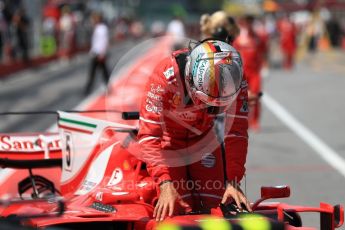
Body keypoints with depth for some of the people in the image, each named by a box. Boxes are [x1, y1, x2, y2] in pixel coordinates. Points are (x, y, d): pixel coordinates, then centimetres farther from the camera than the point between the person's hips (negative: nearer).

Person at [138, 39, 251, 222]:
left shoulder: (235, 81, -27)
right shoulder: (165, 76, -37)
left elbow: (236, 133, -20)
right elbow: (149, 135, -37)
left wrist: (233, 182, -28)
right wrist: (165, 184, -45)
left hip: (204, 136, 3)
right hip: (169, 136, -3)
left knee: (217, 202, -8)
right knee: (178, 208, -14)